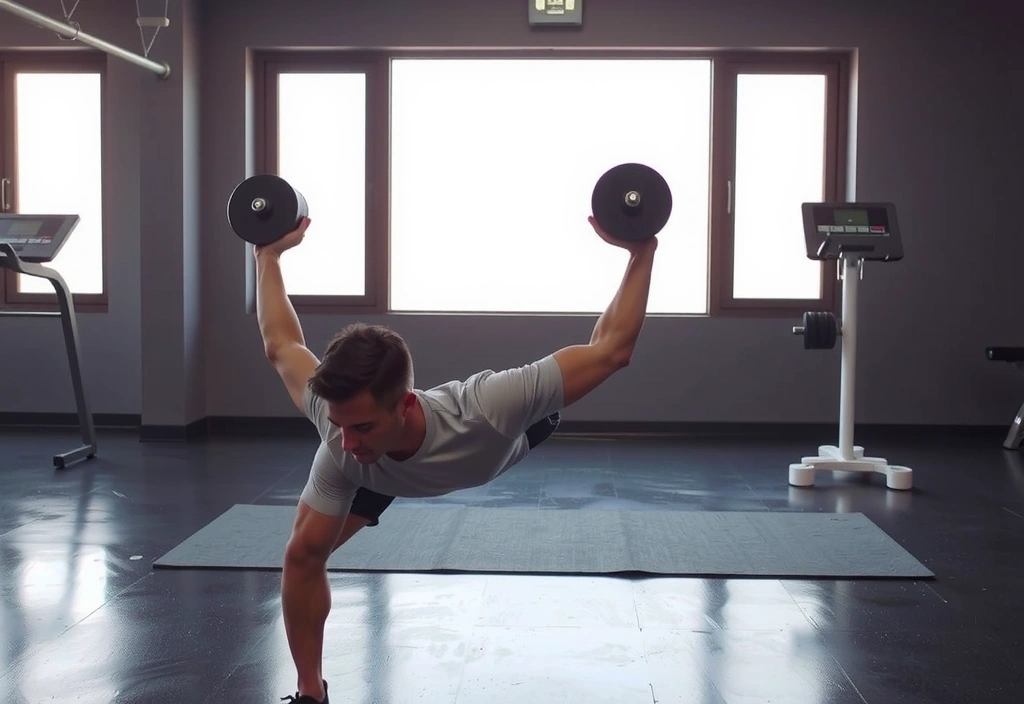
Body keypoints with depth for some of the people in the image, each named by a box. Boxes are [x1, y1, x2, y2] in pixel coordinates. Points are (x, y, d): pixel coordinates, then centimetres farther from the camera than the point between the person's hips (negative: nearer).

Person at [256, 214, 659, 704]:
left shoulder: (489, 411, -56)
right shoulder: (341, 447, -45)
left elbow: (611, 350, -48)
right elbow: (282, 346, -26)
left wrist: (643, 251, -53)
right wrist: (268, 256, -18)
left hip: (508, 432, 0)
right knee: (304, 553, -14)